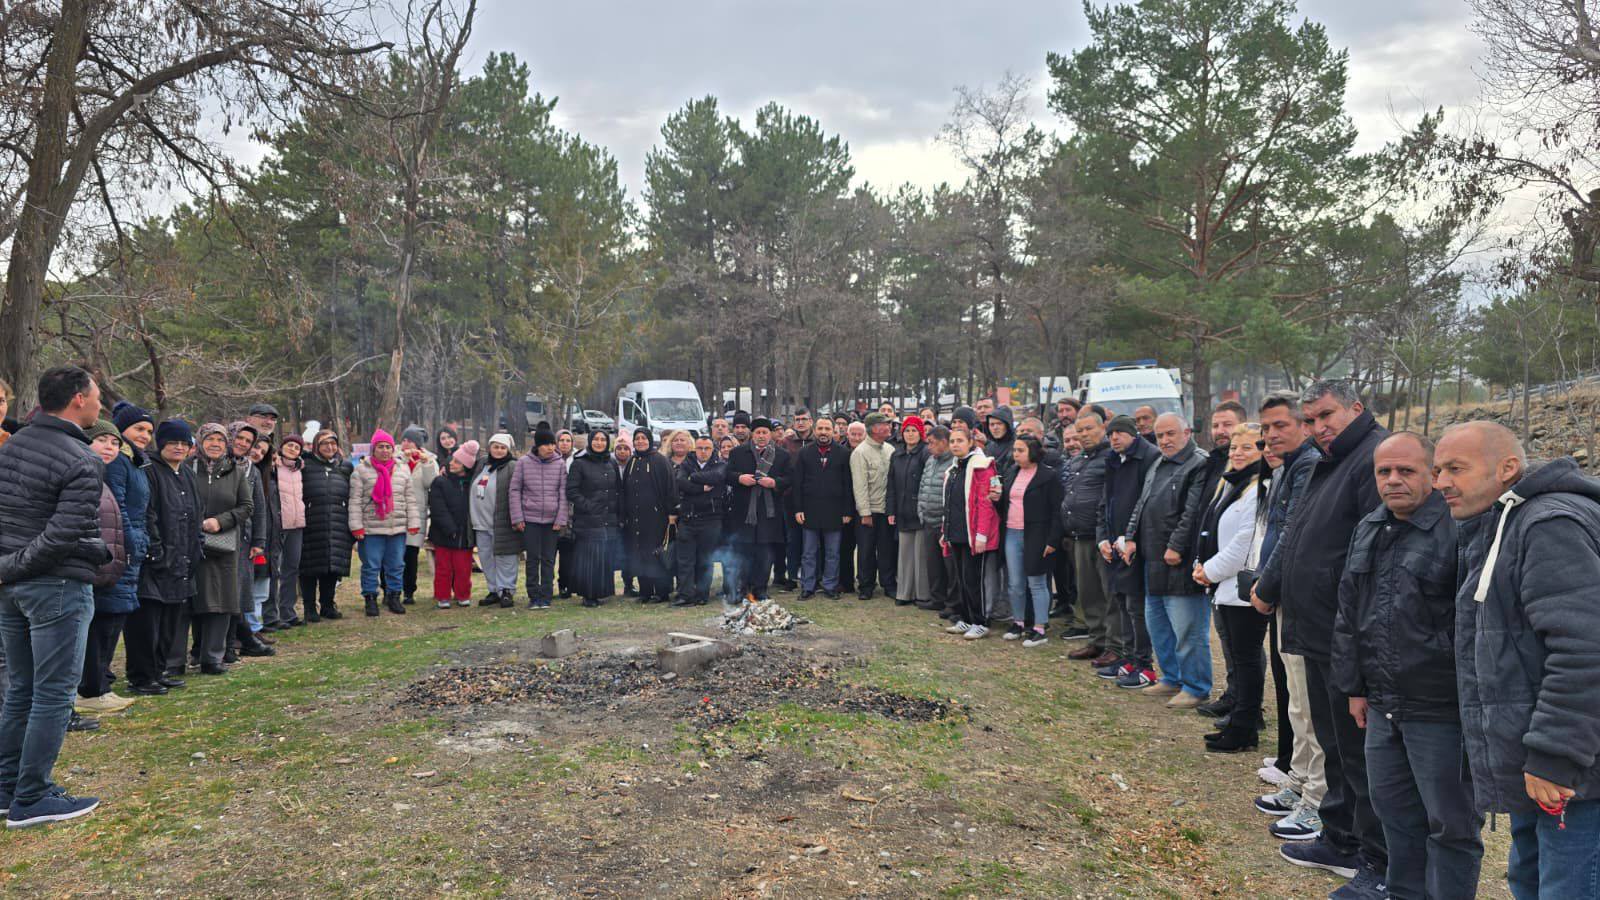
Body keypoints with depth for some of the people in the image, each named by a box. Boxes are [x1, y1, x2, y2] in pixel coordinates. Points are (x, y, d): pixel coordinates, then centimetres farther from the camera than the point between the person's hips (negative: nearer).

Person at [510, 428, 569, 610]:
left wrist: (561, 519, -4)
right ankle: (533, 596, 9)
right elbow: (515, 490, 3)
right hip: (530, 519, 0)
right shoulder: (524, 463, 0)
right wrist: (517, 518, -3)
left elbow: (564, 494, 2)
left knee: (548, 559, 4)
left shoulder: (560, 464, 1)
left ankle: (546, 596, 11)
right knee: (533, 558, 2)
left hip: (552, 520, 0)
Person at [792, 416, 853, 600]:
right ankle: (808, 587, 11)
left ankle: (830, 587, 14)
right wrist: (798, 509, -3)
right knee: (808, 553, 5)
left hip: (834, 511, 0)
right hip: (810, 510, 1)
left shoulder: (842, 453, 4)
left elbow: (848, 484, 2)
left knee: (832, 553, 6)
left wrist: (847, 511, -2)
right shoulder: (804, 452, 6)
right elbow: (797, 483, 4)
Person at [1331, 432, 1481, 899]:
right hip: (1383, 704, 8)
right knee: (1394, 810, 19)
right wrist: (1356, 686, 16)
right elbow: (1349, 616, 17)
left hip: (1441, 709, -8)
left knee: (1450, 823, 6)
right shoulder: (1368, 531, 11)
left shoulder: (1457, 530, -14)